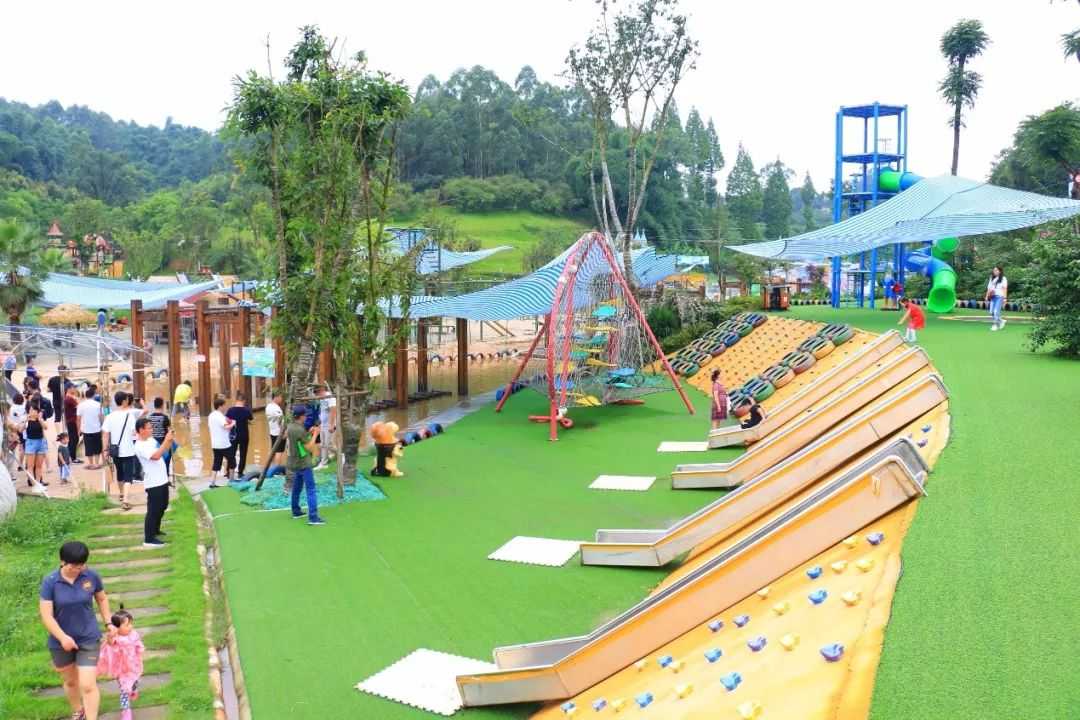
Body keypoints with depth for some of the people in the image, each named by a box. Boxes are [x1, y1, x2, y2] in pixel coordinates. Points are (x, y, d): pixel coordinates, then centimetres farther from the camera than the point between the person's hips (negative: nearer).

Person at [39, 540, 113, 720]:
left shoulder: (91, 576, -12)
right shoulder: (50, 582, -16)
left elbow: (102, 599, 7)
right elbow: (46, 615, -17)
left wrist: (108, 623, 4)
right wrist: (63, 637, -27)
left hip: (88, 639, -1)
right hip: (60, 642, 1)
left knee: (88, 685, -7)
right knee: (70, 681, 22)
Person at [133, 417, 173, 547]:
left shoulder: (151, 439, 8)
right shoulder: (140, 446, -20)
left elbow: (163, 451, 16)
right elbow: (156, 456, -32)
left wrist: (170, 440, -1)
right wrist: (166, 440, -29)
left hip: (162, 480, 10)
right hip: (153, 483, -10)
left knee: (162, 507, 22)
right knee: (153, 510, -4)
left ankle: (155, 530, 38)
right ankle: (148, 539, 4)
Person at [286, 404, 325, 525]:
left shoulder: (290, 427, 5)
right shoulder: (300, 430, -21)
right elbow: (310, 448, -18)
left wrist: (309, 433, 10)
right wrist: (315, 435, -8)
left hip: (294, 463, 10)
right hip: (303, 464, -9)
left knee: (296, 488, 22)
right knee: (311, 490, -10)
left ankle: (296, 511, 32)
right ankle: (313, 517, -17)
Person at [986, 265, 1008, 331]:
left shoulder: (1003, 278, 0)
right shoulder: (992, 278, 18)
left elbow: (1005, 288, -4)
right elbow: (989, 288, 18)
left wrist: (1005, 298, -9)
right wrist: (987, 296, 9)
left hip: (999, 297, -6)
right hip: (993, 297, 6)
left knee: (996, 311, -12)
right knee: (992, 312, 3)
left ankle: (995, 325, -5)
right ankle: (1001, 321, 22)